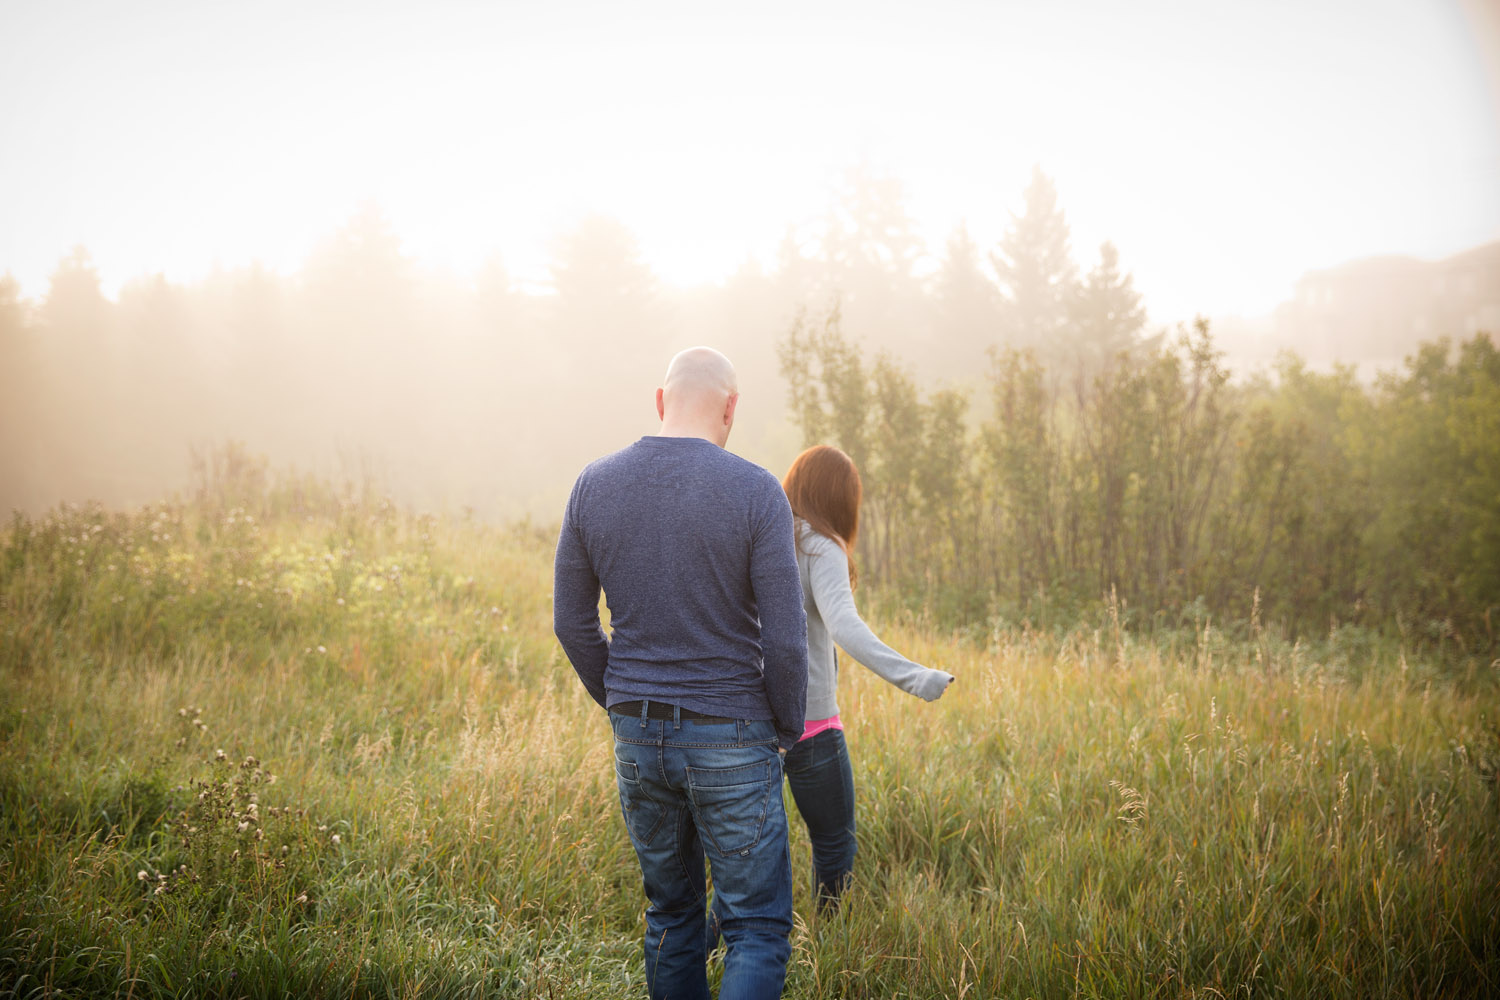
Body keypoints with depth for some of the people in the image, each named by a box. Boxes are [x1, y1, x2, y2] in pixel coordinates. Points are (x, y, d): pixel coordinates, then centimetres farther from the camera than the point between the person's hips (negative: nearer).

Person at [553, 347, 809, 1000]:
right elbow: (784, 639, -14)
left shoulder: (594, 485, -1)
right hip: (731, 738, -4)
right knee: (757, 928, 4)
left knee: (671, 915, 19)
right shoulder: (755, 492, -14)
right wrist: (788, 727, 3)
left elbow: (572, 623, 4)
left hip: (637, 735, 4)